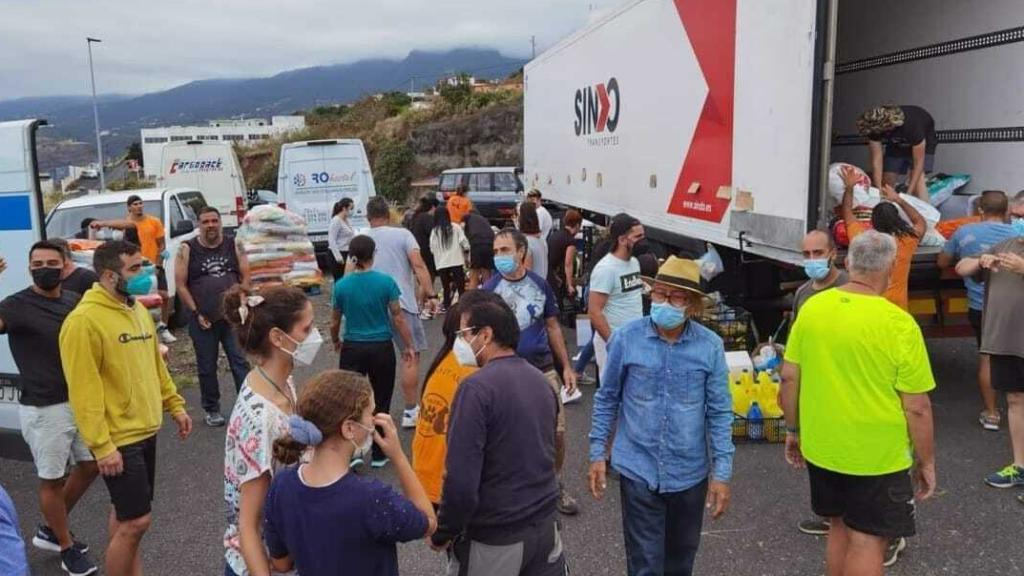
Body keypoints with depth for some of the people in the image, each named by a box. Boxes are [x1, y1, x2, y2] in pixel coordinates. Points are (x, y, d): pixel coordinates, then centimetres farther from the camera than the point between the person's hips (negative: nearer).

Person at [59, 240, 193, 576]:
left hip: (145, 431, 8)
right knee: (136, 521, -3)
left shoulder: (138, 310, 8)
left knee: (125, 515, 20)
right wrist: (102, 447, -21)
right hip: (118, 439, -8)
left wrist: (175, 406, 16)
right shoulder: (84, 321, -19)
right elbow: (83, 391, -21)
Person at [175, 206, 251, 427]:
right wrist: (196, 313, -9)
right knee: (207, 367, 9)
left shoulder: (234, 246, 4)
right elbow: (181, 285, -4)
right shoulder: (187, 250, -2)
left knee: (240, 361, -2)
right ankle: (211, 410, 22)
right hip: (202, 320, 0)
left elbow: (245, 277, 4)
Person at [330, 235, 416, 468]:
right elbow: (398, 318, -6)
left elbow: (335, 322, 6)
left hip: (352, 349, 1)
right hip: (382, 348, 0)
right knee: (381, 401, 12)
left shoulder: (341, 286, -5)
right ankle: (378, 454, 20)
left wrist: (335, 342, 25)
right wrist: (409, 346, 5)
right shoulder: (386, 282, -10)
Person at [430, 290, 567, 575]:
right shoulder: (541, 380, 4)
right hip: (545, 524, 6)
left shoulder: (477, 388, -21)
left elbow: (461, 480, -24)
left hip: (494, 538, -6)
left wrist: (443, 533, -10)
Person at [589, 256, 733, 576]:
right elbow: (607, 399, 0)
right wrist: (598, 453, 2)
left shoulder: (710, 346, -9)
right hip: (638, 470, -1)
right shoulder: (626, 338, -11)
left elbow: (719, 412, -2)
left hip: (690, 472, 2)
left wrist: (722, 472, -4)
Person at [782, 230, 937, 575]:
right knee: (866, 540, 9)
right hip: (877, 456, -4)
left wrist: (793, 430, 13)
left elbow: (789, 378, 1)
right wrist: (926, 462, 0)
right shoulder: (899, 324, -17)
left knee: (840, 527, 22)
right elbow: (917, 407, -13)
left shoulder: (811, 308, -5)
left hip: (821, 448, 5)